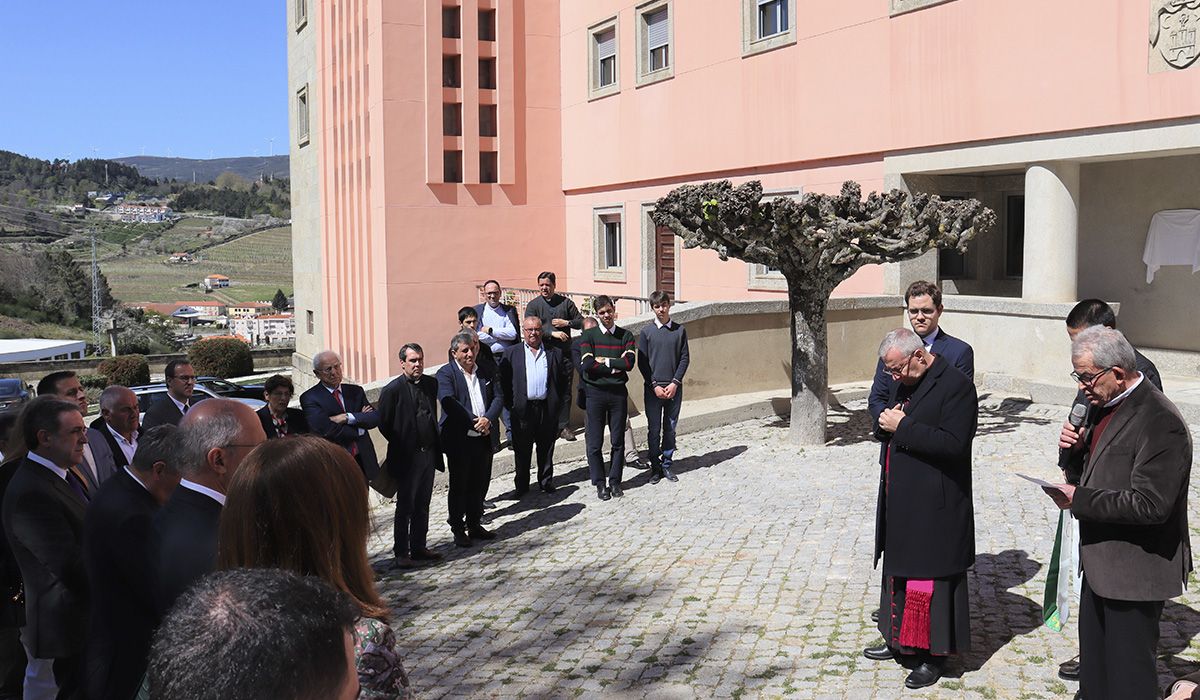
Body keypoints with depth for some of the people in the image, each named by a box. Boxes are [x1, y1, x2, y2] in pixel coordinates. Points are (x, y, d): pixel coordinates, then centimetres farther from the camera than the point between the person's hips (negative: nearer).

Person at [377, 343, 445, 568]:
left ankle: (419, 548, 25)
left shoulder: (431, 383, 5)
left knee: (422, 505, 14)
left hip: (429, 454, 6)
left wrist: (434, 443, 12)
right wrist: (401, 445, 0)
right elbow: (384, 424, -8)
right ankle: (401, 553, 12)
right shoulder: (393, 390, -13)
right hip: (407, 457, -6)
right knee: (405, 507, 3)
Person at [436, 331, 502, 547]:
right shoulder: (446, 373, -6)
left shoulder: (486, 371, 11)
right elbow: (448, 401, -19)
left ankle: (474, 524, 27)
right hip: (458, 440, -5)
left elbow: (498, 397, 6)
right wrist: (474, 421, -21)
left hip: (483, 438, 5)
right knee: (459, 485, 5)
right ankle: (458, 529, 16)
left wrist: (488, 419, -12)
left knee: (480, 484, 13)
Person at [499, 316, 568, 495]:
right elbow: (504, 380, 3)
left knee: (546, 448, 11)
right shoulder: (511, 354, 5)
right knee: (522, 450, 6)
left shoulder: (554, 353, 10)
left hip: (548, 409, 1)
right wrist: (509, 404, -5)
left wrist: (561, 401, -1)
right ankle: (521, 485, 16)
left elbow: (562, 381, 10)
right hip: (523, 409, -1)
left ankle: (546, 481, 24)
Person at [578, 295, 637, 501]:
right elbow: (587, 364, -14)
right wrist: (615, 366, -11)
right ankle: (599, 484, 13)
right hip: (595, 392, -2)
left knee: (618, 441, 7)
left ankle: (615, 482, 19)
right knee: (595, 443, 1)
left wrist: (604, 360, -11)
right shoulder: (589, 335, 0)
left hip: (618, 392, 2)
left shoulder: (626, 335, 5)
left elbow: (629, 362, -10)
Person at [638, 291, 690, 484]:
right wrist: (655, 385, -8)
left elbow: (685, 358, 3)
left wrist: (675, 383, -7)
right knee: (654, 429, 3)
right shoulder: (646, 331, 1)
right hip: (652, 388, -1)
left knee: (670, 428, 7)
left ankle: (666, 464, 17)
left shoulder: (679, 330, 4)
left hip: (674, 388, 1)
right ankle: (655, 466, 12)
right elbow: (642, 362, -1)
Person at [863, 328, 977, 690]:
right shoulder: (902, 382, 12)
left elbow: (953, 443, -24)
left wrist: (903, 426, -21)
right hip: (899, 502, 9)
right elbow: (882, 427, 19)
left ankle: (933, 655, 14)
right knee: (898, 569, 18)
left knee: (930, 577, 1)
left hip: (934, 508, -9)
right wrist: (885, 423, -5)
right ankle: (900, 642, 32)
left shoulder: (956, 385, -15)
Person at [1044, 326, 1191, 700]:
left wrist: (1079, 499, -21)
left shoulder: (1161, 422, -22)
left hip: (1135, 572, -9)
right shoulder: (1108, 405, 7)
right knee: (1094, 668, 21)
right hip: (1101, 562, 9)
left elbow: (1150, 505, -27)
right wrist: (1076, 449, -3)